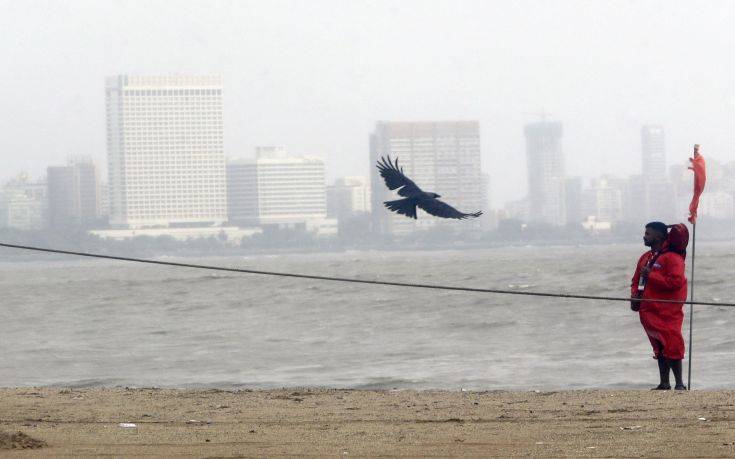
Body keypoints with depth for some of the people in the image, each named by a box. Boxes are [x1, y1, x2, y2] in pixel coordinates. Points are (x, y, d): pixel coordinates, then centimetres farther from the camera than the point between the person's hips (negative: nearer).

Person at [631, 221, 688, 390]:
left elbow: (676, 281, -23)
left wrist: (651, 275, -19)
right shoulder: (645, 258, 15)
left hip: (668, 312, -8)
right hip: (649, 310, 8)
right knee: (659, 348, 12)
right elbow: (636, 280, 23)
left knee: (671, 347, -11)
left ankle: (680, 384, -7)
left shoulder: (672, 257, -11)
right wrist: (635, 294, 2)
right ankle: (664, 384, 18)